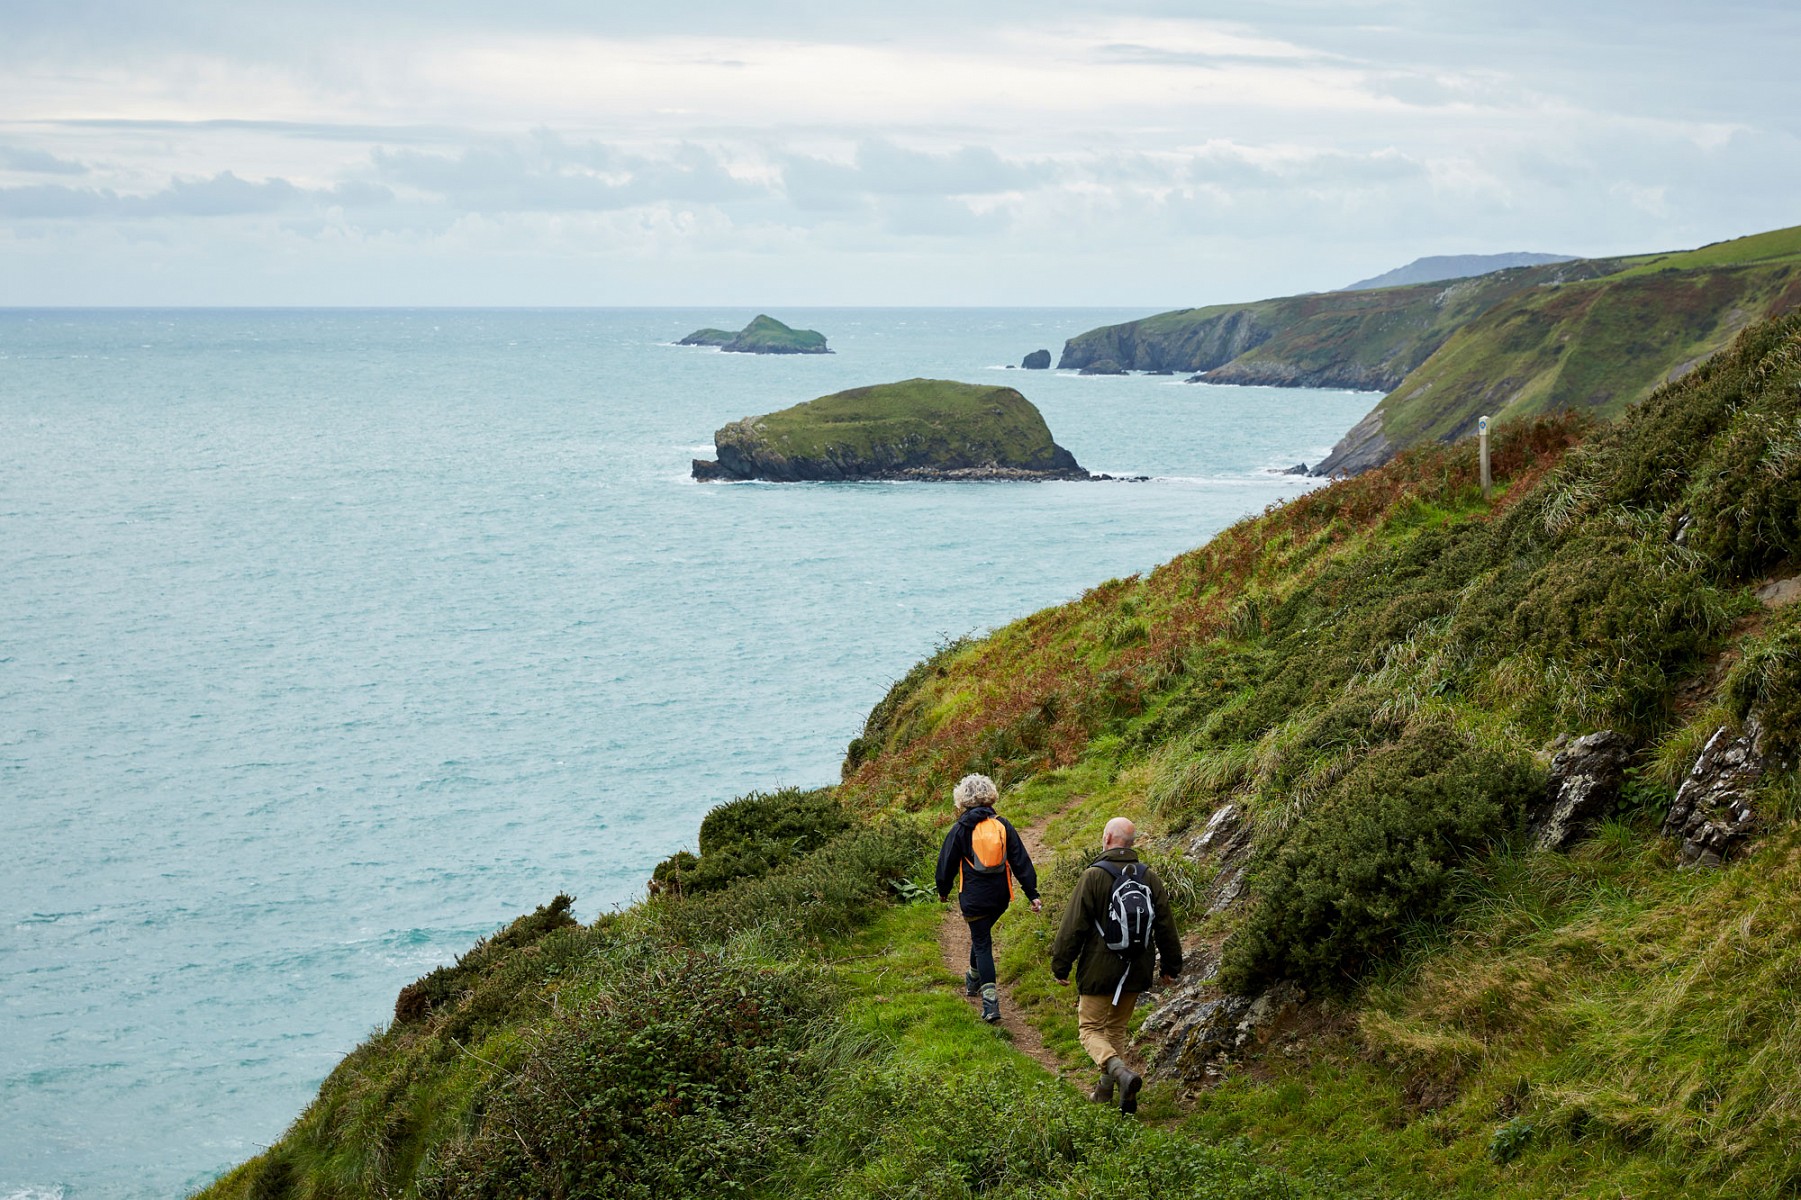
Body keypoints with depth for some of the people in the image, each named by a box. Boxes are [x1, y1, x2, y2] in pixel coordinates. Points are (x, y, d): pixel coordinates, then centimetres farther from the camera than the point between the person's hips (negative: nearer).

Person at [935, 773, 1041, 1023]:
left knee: (982, 944, 0)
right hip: (1000, 895, 4)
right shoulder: (1003, 825, 0)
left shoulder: (961, 829, -8)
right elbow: (1021, 861, 0)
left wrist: (943, 890, 18)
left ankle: (990, 1002, -10)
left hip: (974, 896, -4)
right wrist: (1033, 894, 2)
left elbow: (947, 863, 1)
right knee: (982, 935, 26)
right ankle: (973, 981, 45)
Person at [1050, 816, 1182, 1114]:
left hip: (1100, 971, -5)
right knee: (1117, 1027, 20)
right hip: (1136, 972, 5)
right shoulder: (1150, 878, 2)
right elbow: (1166, 926, 8)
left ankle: (1121, 1072, -22)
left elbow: (1073, 926, -12)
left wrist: (1060, 965, -2)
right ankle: (1105, 1088, 25)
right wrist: (1171, 965, 19)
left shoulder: (1093, 877, -14)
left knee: (1090, 1028, 2)